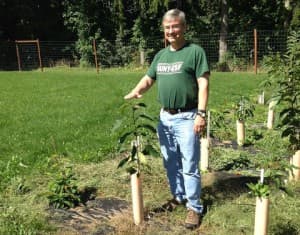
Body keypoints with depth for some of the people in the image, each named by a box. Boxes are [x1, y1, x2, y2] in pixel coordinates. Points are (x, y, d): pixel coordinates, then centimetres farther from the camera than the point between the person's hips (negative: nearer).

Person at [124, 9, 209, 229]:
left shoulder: (195, 51, -6)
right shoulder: (161, 55, 13)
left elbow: (203, 84, -11)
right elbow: (148, 79, 16)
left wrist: (201, 114, -19)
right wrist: (135, 93, -5)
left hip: (187, 117, -6)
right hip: (165, 116, 7)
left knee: (189, 165, 0)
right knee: (171, 163, 16)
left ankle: (194, 207, 14)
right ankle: (178, 196, 34)